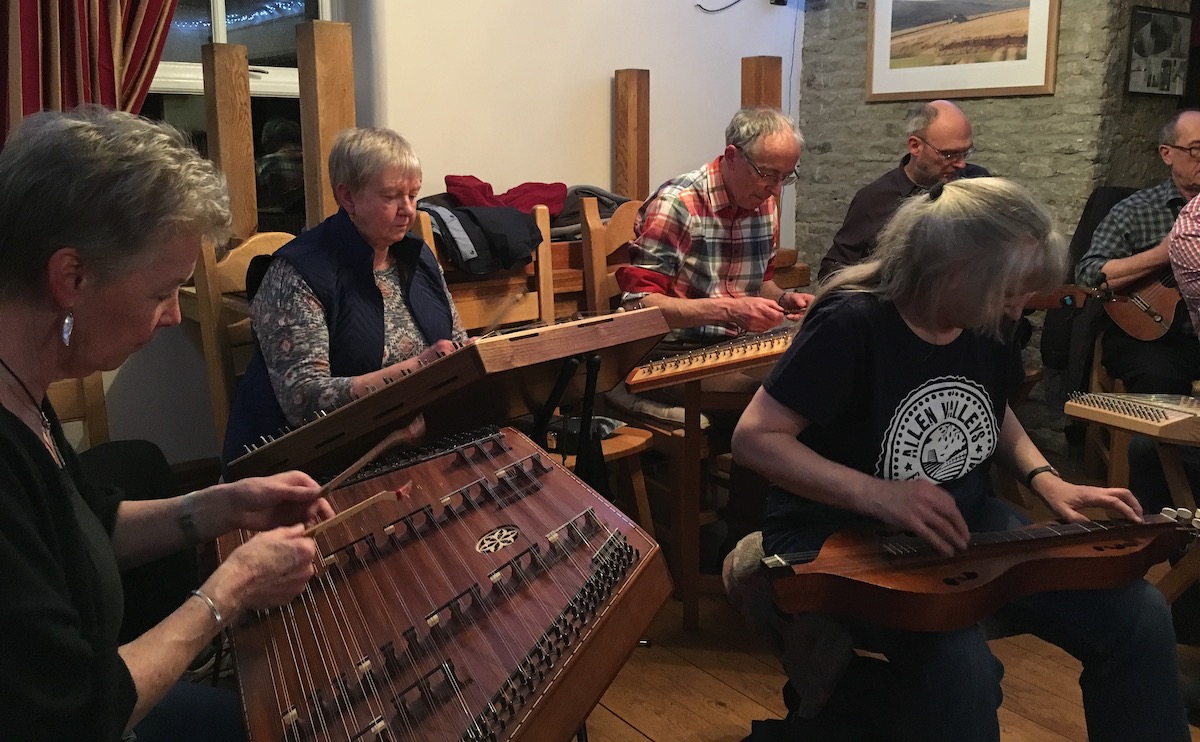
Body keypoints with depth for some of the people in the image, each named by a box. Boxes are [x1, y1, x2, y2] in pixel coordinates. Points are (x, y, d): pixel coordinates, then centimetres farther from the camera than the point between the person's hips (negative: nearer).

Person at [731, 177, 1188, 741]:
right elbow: (754, 437, -22)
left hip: (964, 523, 7)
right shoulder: (853, 324, -22)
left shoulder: (984, 327, 0)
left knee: (1138, 615, -5)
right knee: (958, 663, -35)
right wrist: (878, 494, -32)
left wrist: (1044, 479, 2)